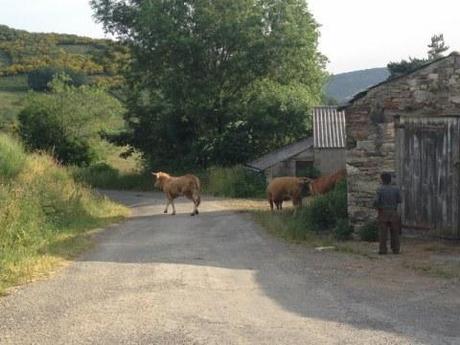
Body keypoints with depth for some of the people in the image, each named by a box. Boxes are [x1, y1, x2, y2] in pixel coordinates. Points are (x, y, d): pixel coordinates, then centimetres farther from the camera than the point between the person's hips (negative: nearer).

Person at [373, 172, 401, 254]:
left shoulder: (380, 189, -9)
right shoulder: (395, 189, -2)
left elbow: (376, 201, -13)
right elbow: (399, 200, 4)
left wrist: (376, 206, 8)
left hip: (383, 213, -2)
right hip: (393, 212, 2)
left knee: (383, 232, 2)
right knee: (394, 232, 7)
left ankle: (383, 250, 0)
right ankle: (395, 249, 7)